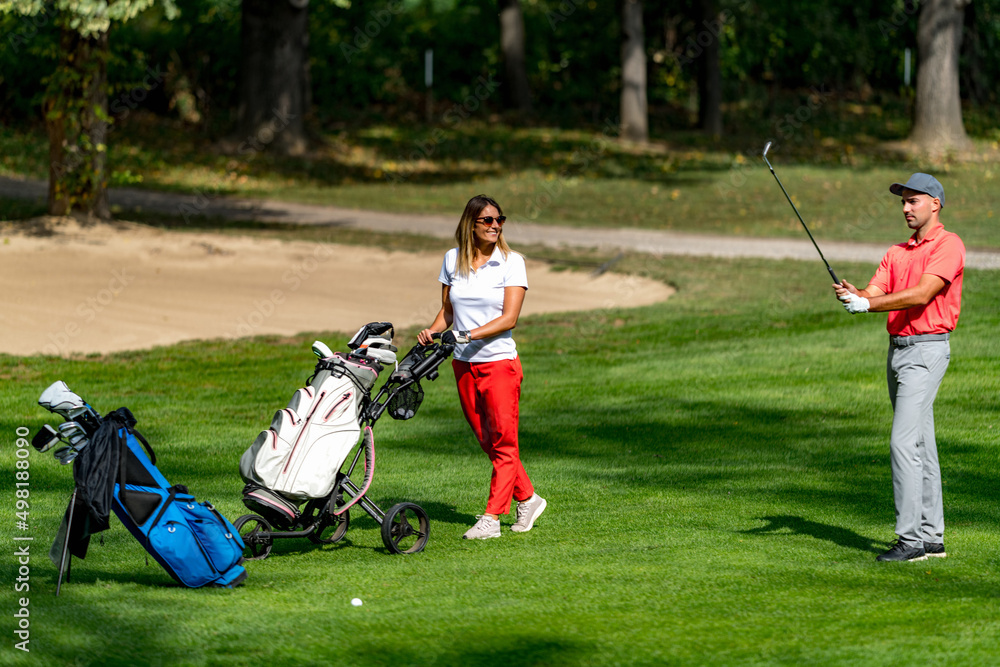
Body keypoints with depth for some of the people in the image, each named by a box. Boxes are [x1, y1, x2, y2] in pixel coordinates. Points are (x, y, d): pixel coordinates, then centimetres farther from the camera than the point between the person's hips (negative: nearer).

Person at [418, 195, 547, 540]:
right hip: (464, 365, 5)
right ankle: (527, 499, 25)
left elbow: (509, 318, -13)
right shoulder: (453, 259, 7)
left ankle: (491, 518, -4)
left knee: (503, 442, -5)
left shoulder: (511, 262, -6)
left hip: (500, 361, -5)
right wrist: (432, 333, -5)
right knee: (487, 441, 10)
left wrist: (466, 335, -22)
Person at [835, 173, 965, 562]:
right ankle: (931, 537, 14)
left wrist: (868, 304, -23)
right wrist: (851, 294, -16)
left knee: (904, 442, -16)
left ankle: (911, 539, -16)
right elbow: (874, 293, 7)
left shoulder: (948, 245, -9)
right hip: (898, 350, 9)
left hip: (927, 350, -9)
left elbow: (921, 295, -20)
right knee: (920, 445, 10)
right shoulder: (898, 252, 17)